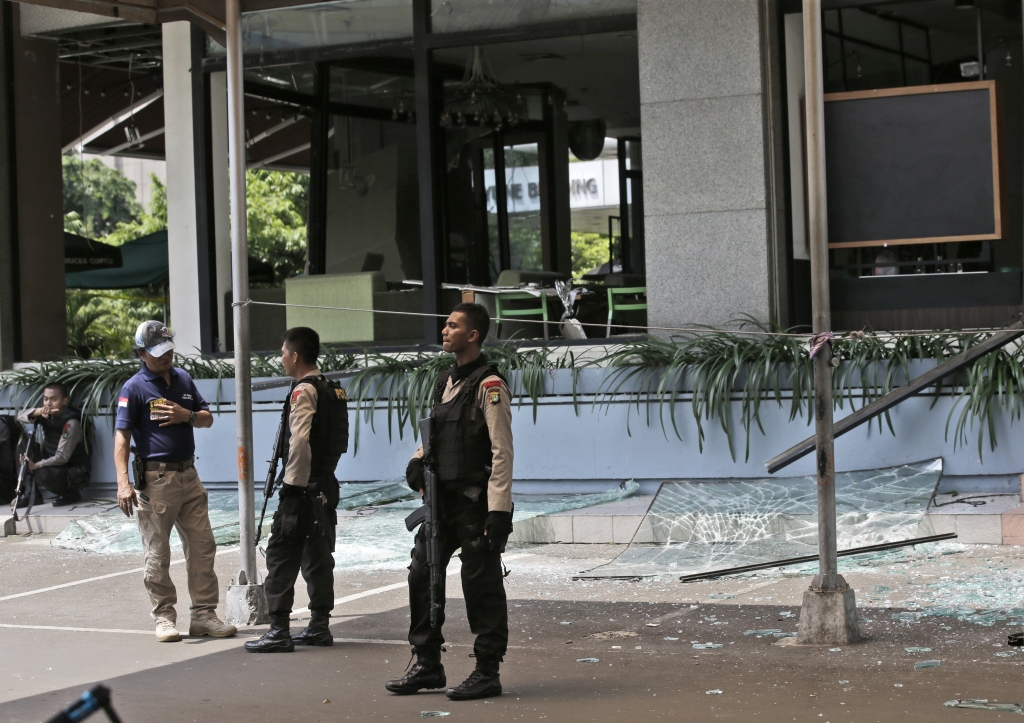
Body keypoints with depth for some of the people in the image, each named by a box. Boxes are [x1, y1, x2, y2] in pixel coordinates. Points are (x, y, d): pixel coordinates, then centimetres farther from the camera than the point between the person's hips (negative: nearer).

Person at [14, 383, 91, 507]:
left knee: (43, 474, -35)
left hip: (74, 472, -8)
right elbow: (20, 416, -13)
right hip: (54, 465, 8)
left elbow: (62, 457, -25)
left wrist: (36, 465, -28)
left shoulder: (71, 423, -24)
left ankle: (71, 493, -5)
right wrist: (38, 411, -32)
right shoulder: (47, 415, -2)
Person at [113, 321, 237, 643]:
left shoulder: (183, 379, 13)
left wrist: (188, 416, -5)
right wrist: (123, 482, -22)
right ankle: (164, 617, 10)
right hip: (156, 480, -6)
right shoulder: (134, 388, -6)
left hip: (188, 475, 6)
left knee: (203, 547, 6)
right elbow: (122, 436, -12)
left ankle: (204, 614, 14)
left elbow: (208, 418, 19)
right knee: (158, 555, 1)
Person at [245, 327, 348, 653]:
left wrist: (293, 483, -18)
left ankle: (279, 631, -7)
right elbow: (339, 441, 18)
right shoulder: (331, 390, 14)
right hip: (326, 485, 9)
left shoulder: (303, 391, -14)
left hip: (302, 490, -9)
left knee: (282, 556, -6)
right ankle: (319, 626, 17)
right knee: (318, 556, 13)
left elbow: (299, 441, -23)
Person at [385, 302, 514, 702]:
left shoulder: (489, 385, -12)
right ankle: (427, 665, 21)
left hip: (476, 503, -9)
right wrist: (419, 458, 4)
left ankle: (487, 672, 8)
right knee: (422, 575, 10)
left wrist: (499, 510, -20)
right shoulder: (445, 381, 14)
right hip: (443, 498, 9)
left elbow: (502, 452, -16)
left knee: (481, 585, -2)